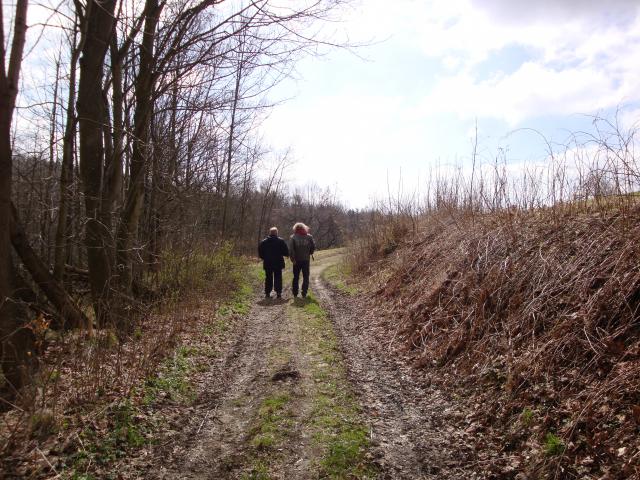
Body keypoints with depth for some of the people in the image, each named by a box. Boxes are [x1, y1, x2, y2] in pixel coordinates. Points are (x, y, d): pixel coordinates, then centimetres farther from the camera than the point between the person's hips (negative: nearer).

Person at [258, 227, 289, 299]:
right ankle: (278, 292, -1)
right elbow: (286, 252, -5)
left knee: (268, 278, 9)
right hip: (278, 263, -2)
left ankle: (267, 293, 9)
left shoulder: (263, 242, 3)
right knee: (278, 278, 4)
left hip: (267, 263, 2)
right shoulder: (281, 241, -4)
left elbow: (260, 253, 4)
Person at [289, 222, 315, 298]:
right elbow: (313, 247, 0)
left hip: (297, 260, 0)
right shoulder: (309, 237, -1)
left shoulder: (293, 237, -5)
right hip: (306, 260, 0)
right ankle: (304, 293, 1)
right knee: (305, 277, 8)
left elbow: (290, 249, -13)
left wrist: (292, 259, -10)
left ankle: (295, 293, 14)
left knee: (296, 277, 12)